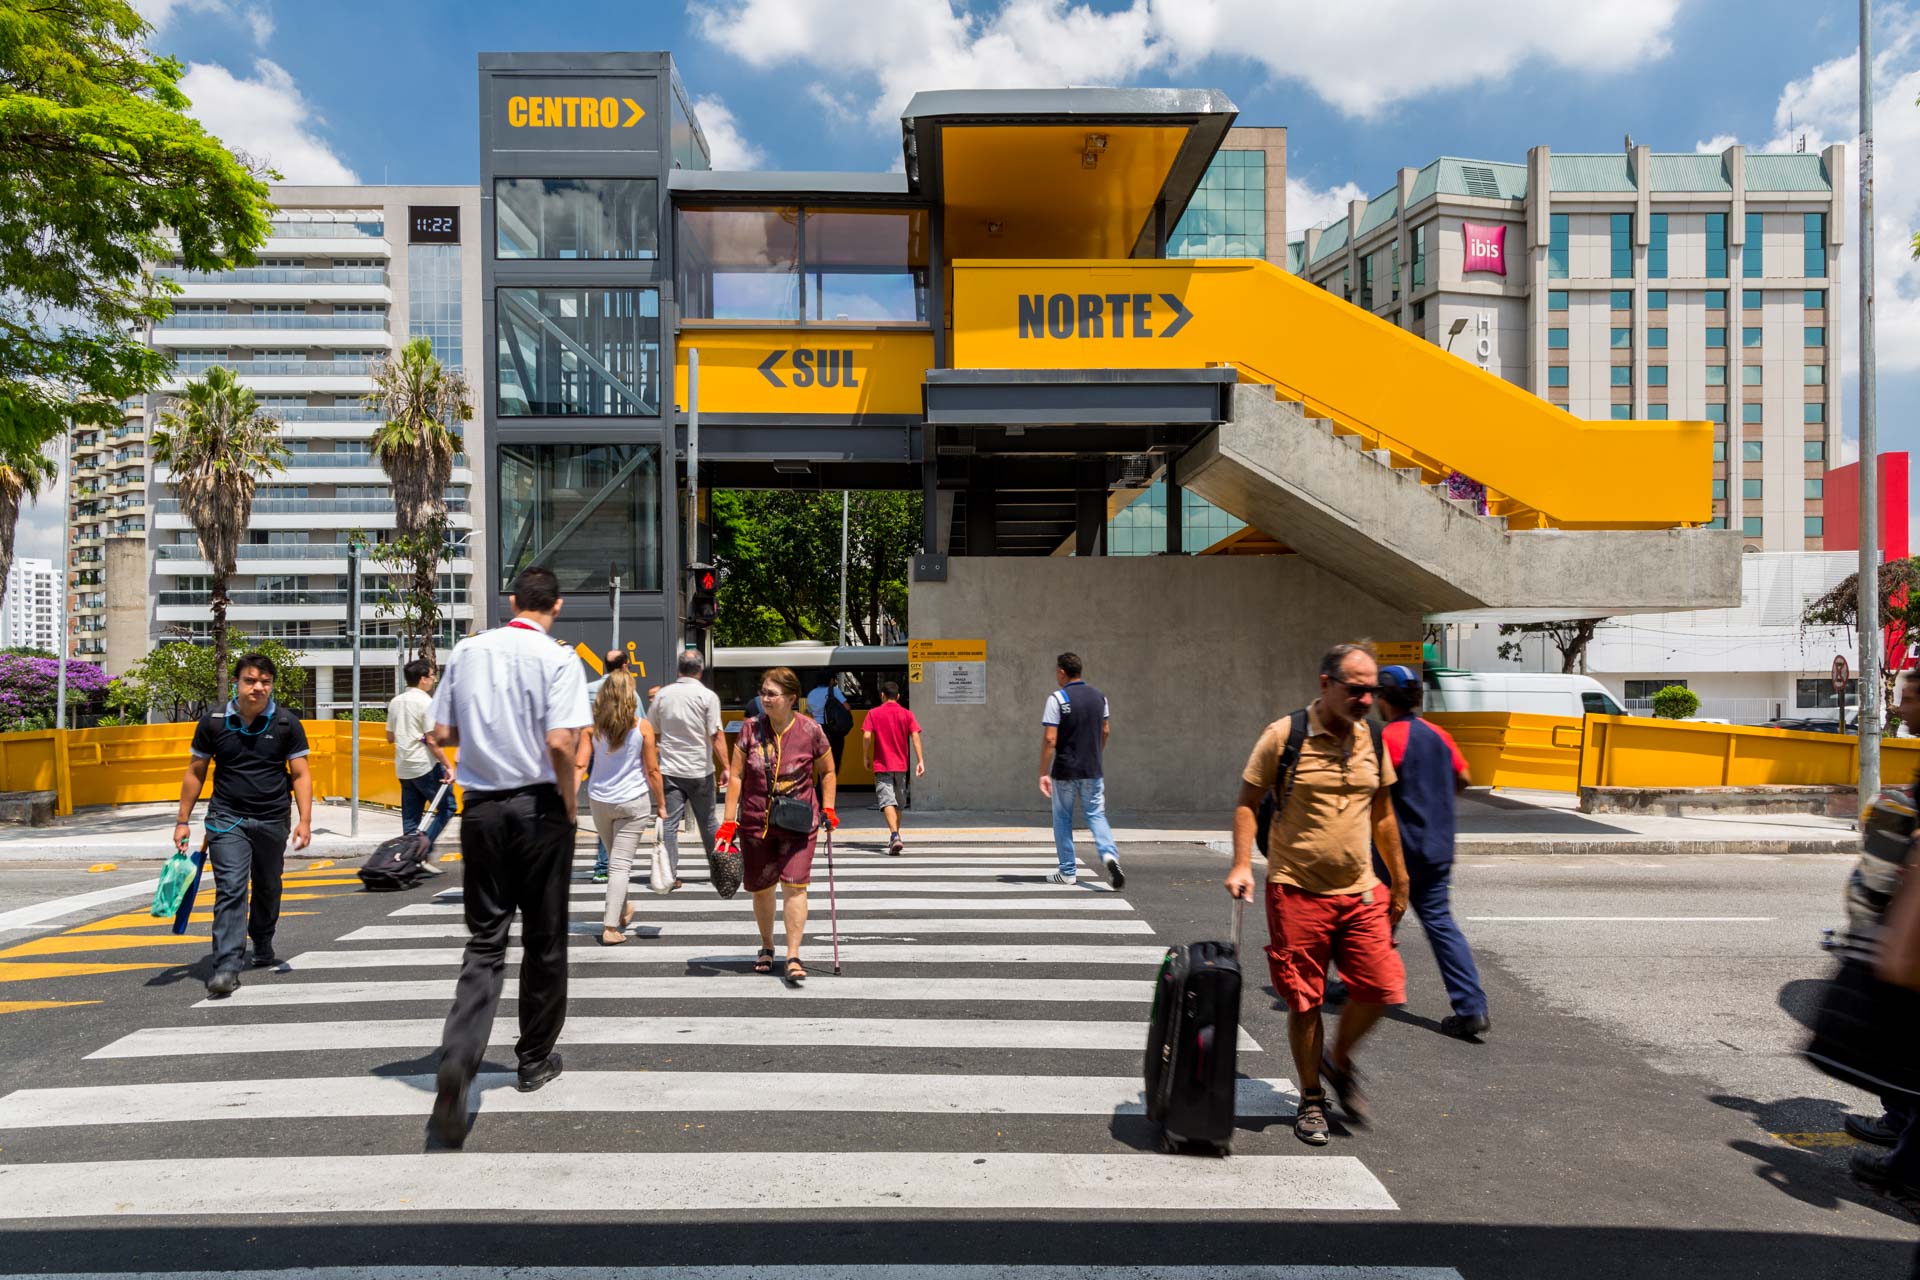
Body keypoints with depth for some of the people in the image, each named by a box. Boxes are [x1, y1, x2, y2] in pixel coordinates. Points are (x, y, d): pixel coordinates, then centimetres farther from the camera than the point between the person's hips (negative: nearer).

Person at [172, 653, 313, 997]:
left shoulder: (286, 723, -4)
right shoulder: (213, 723, -3)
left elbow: (300, 774, -3)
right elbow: (195, 772, 7)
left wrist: (305, 820, -12)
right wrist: (183, 821, 6)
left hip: (272, 821, 1)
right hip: (226, 818, -1)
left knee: (268, 890, 17)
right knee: (231, 890, -13)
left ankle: (263, 948, 39)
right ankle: (226, 968, -15)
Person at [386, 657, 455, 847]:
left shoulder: (395, 702, 10)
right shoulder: (426, 702, -12)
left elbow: (390, 737, 18)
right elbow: (432, 740, -17)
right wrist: (448, 765, -16)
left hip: (403, 768, 7)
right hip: (425, 766, -7)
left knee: (410, 818, 10)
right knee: (447, 807, 2)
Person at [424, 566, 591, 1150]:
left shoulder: (467, 651, 3)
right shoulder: (557, 659, -10)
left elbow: (441, 735, 5)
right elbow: (561, 742, -20)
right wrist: (570, 805, -5)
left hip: (480, 806, 3)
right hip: (539, 807, -3)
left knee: (484, 940, 9)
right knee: (544, 939, 13)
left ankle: (457, 1061, -11)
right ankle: (535, 1061, 26)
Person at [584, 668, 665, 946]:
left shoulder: (593, 726, -2)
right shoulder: (642, 727, -9)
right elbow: (652, 770, -6)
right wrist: (661, 803, 4)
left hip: (599, 800, 3)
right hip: (633, 802, -3)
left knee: (616, 858, 22)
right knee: (621, 864, -1)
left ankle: (622, 910, 39)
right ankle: (611, 927, -4)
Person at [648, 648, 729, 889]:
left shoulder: (662, 695, 3)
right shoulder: (708, 696, -8)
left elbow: (652, 734, 11)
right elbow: (717, 735, -12)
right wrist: (725, 767, -9)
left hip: (669, 770, 2)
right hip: (700, 770, -1)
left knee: (669, 823, 2)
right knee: (708, 821, 13)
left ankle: (669, 875, -2)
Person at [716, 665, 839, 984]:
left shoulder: (810, 732, -5)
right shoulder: (750, 729, -2)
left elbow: (827, 771, 9)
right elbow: (735, 776, 0)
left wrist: (828, 809, 0)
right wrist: (729, 823, -5)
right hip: (756, 823, 2)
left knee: (794, 885, -12)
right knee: (761, 889, 12)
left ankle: (793, 956, -6)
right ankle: (766, 947, 34)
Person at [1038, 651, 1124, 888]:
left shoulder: (1057, 698, -13)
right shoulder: (1099, 696, 4)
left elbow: (1049, 739, -17)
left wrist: (1043, 773, -13)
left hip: (1064, 771, -4)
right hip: (1093, 770, 4)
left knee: (1063, 820, 10)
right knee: (1096, 815, 10)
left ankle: (1068, 872, 15)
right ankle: (1109, 854, -16)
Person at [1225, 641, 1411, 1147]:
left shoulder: (1372, 741, 6)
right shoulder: (1284, 735, -9)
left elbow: (1383, 816, 16)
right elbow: (1247, 802, -3)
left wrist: (1399, 882, 18)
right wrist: (1242, 864, -15)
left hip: (1360, 892, 4)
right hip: (1297, 891, -4)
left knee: (1381, 989, -1)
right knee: (1305, 1001, 3)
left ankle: (1339, 1059, 28)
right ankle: (1311, 1100, 23)